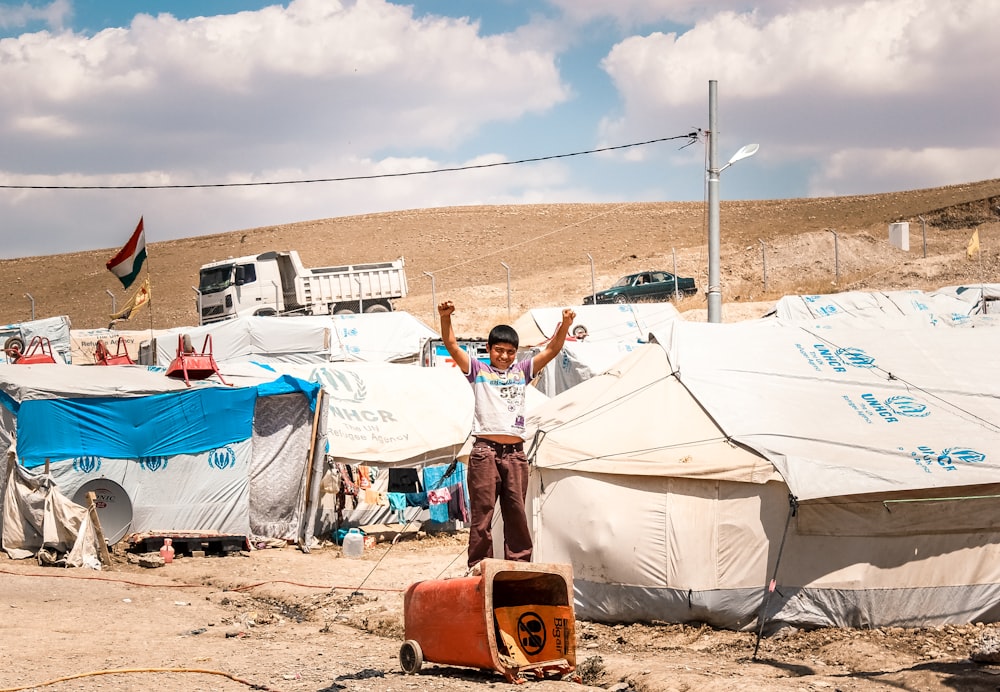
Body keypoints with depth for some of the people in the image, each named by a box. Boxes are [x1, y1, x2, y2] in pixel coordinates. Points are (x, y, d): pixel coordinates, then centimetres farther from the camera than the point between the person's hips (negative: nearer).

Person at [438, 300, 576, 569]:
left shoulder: (522, 371, 17)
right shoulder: (478, 370, 10)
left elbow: (552, 349, 9)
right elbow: (451, 345, -1)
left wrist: (565, 325, -8)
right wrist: (445, 317, -18)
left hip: (515, 453, 3)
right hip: (485, 451, -3)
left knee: (517, 513, 4)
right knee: (482, 512, -3)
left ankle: (519, 565, 10)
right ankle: (478, 567, 0)